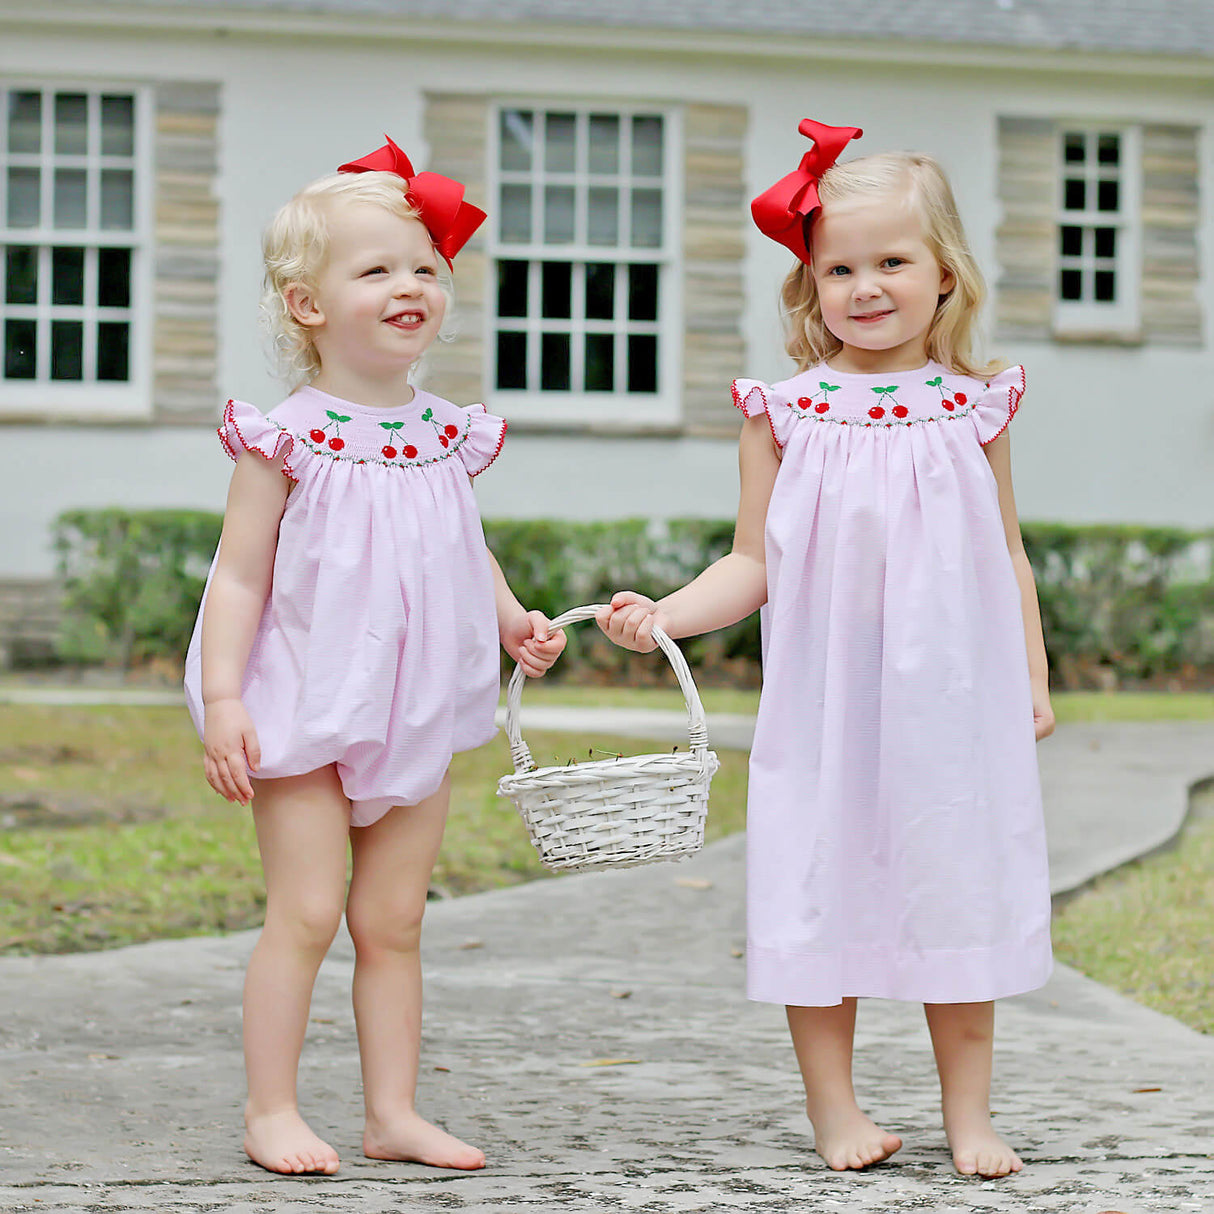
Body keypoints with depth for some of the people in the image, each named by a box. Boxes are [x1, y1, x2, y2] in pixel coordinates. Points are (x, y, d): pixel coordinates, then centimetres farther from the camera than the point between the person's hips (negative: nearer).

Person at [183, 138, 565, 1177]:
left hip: (417, 717, 5)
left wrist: (515, 622, 1)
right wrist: (222, 699, -17)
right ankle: (271, 1110, 4)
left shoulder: (447, 435, 5)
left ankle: (394, 1110, 16)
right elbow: (240, 574, -10)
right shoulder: (288, 439, -10)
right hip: (309, 711, -5)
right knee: (307, 910, -6)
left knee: (394, 919, 9)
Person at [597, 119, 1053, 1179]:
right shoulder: (787, 413, -2)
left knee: (958, 887, 6)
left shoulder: (974, 407, 2)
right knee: (825, 890, 3)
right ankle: (835, 1108, 16)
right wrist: (663, 613, -13)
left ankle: (969, 1111, 18)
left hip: (952, 695, 1)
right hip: (825, 700, -1)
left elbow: (1008, 555, 10)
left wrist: (1033, 678, 8)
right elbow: (754, 566, 1)